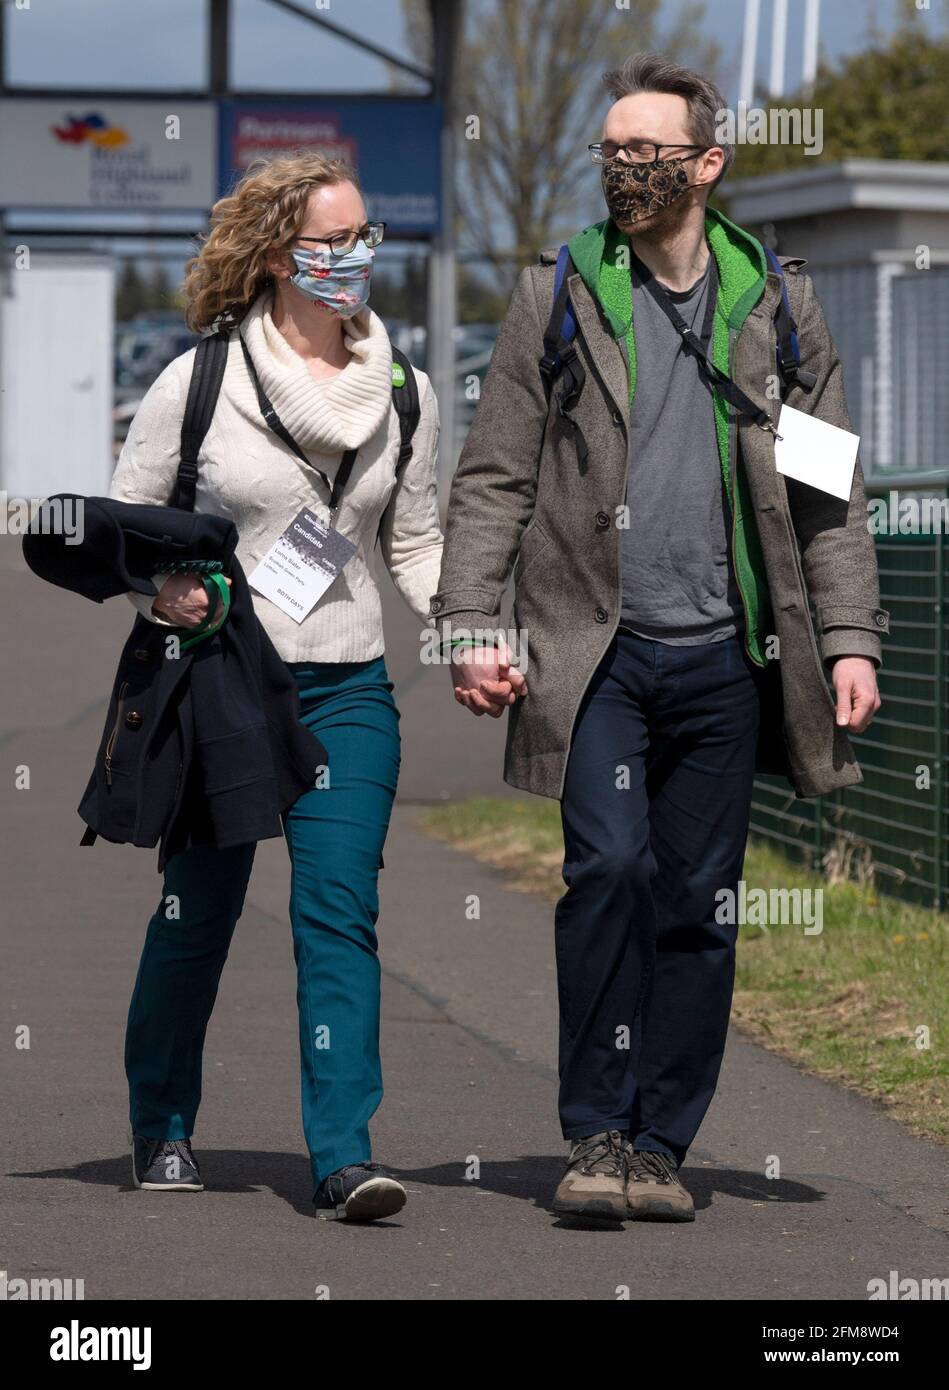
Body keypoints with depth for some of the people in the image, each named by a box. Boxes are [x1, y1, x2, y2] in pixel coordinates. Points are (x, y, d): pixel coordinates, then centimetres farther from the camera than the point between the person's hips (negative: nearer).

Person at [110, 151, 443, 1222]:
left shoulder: (402, 394, 7)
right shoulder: (200, 380, -3)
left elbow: (414, 543, 16)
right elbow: (122, 520, 4)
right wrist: (158, 588, -16)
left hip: (347, 690, 2)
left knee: (339, 910, -11)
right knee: (195, 911, 7)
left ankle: (345, 1154, -15)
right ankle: (162, 1130, 27)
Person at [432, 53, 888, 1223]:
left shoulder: (777, 305, 9)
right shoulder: (559, 296, 5)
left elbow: (827, 488, 11)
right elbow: (492, 478, 5)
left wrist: (849, 636, 3)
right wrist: (468, 628, -5)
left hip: (725, 657, 2)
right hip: (598, 649, -2)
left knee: (698, 905, 4)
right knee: (610, 868, -15)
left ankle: (661, 1146, 12)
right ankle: (597, 1134, -4)